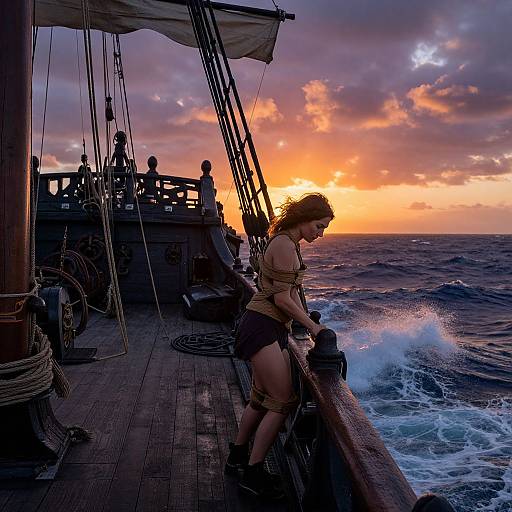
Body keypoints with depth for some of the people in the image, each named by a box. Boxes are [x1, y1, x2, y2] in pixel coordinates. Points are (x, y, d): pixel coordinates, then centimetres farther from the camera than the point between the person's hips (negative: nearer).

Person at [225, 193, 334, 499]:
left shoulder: (290, 244, 16)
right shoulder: (284, 245, -17)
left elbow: (292, 292, 20)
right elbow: (282, 299, -18)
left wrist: (306, 320, 16)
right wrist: (312, 326, -9)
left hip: (272, 327, 10)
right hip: (261, 327, -10)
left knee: (262, 397, 18)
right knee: (283, 401, -5)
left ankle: (238, 457, 33)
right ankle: (253, 473, 7)